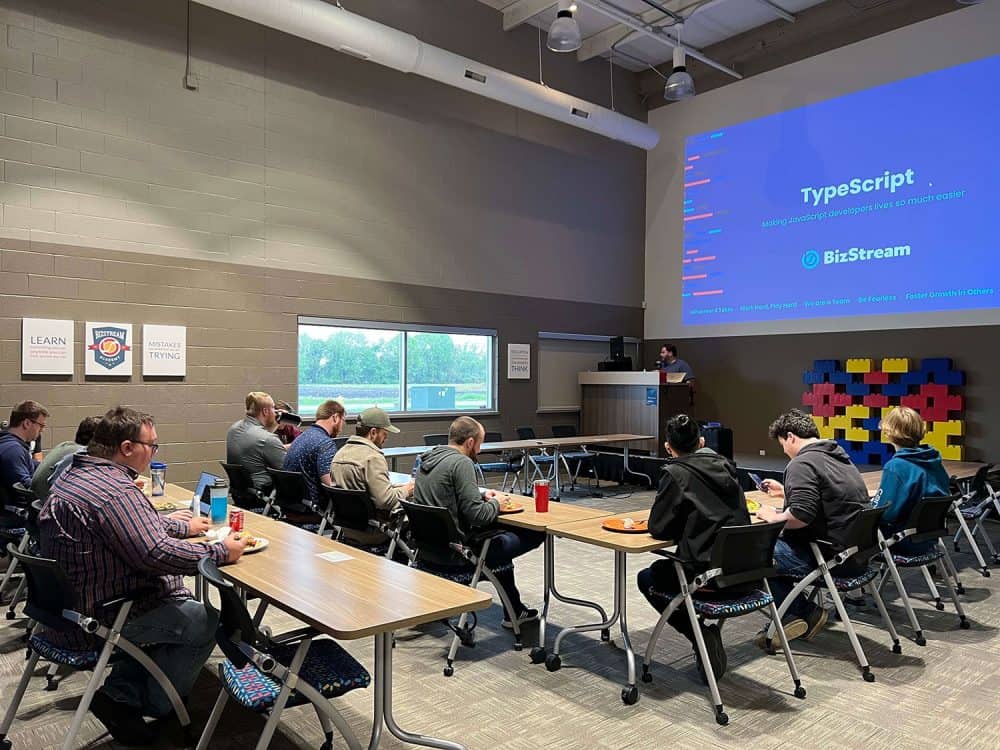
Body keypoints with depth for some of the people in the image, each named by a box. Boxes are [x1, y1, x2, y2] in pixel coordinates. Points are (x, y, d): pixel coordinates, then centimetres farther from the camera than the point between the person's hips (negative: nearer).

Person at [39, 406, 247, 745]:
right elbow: (157, 554, -32)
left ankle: (122, 691, 18)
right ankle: (152, 706, 13)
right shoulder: (115, 491, -28)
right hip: (92, 621, -10)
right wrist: (221, 552, -20)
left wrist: (184, 526, 24)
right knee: (205, 623, -4)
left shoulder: (78, 474, 7)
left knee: (176, 599, 21)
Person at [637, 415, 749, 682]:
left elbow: (658, 528, -7)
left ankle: (699, 635, 7)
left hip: (709, 576, -7)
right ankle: (708, 636, 21)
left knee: (647, 579, 21)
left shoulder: (677, 473, -11)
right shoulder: (724, 466, 8)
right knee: (664, 569, 32)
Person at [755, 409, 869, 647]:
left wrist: (774, 517, -8)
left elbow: (801, 515, -27)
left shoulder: (802, 463, -15)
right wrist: (785, 491, 36)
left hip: (834, 557, -10)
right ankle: (797, 613, 12)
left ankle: (803, 613, 5)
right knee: (780, 543, 18)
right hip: (858, 553, 10)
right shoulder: (838, 454, 15)